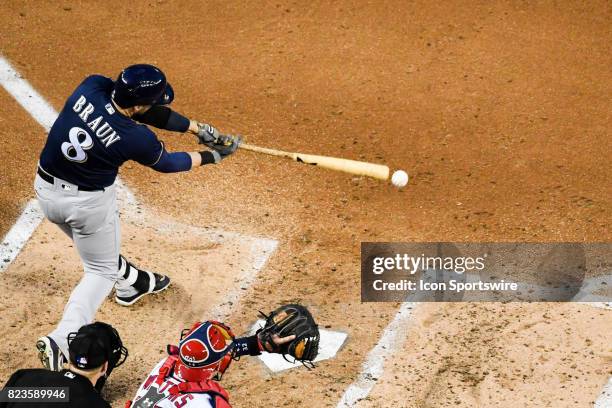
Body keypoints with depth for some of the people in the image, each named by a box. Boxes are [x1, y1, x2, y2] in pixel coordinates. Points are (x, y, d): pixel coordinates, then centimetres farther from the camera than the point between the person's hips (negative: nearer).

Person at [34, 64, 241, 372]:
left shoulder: (92, 86, -15)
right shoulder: (136, 138, -27)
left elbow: (152, 113, -3)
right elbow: (166, 163, -5)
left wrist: (197, 128, -2)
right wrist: (212, 157, 9)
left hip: (45, 189, 6)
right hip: (89, 202, -6)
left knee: (99, 250, 30)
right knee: (101, 271, 13)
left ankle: (130, 282, 58)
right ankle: (61, 341, -3)